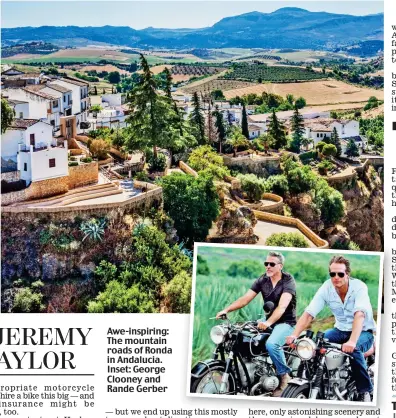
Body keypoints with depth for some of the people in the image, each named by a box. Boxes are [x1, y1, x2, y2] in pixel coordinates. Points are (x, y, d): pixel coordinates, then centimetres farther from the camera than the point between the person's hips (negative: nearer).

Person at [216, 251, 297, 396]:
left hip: (285, 322, -6)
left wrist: (268, 322, -47)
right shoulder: (262, 280, 2)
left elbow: (282, 306, -30)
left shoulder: (288, 280, -16)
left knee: (271, 344, -33)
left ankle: (284, 375, -9)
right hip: (268, 319, 6)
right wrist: (226, 310, -20)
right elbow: (245, 298, -5)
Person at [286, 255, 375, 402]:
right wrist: (294, 335, -34)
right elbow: (308, 313, -18)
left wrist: (352, 341, -54)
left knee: (353, 349, -35)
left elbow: (359, 315, -38)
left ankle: (365, 391, -15)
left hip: (363, 332, -4)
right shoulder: (326, 288, -12)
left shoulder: (359, 287, -23)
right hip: (341, 330, 4)